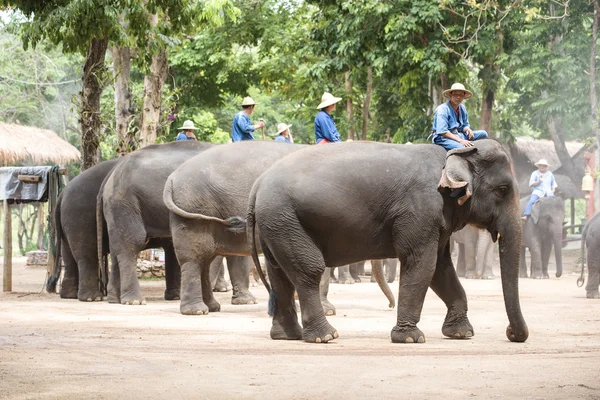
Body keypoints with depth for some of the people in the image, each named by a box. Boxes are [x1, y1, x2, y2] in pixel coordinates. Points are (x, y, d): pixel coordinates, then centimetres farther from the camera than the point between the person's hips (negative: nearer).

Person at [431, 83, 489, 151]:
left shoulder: (462, 108, 11)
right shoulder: (442, 109, -14)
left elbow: (465, 125, 20)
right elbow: (442, 132, -21)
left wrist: (468, 129, -8)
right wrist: (460, 141, -26)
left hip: (459, 135, 9)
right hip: (443, 138, -9)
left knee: (483, 134, -1)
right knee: (462, 148, -37)